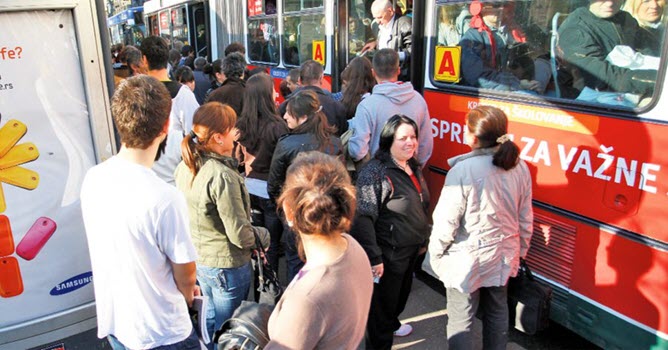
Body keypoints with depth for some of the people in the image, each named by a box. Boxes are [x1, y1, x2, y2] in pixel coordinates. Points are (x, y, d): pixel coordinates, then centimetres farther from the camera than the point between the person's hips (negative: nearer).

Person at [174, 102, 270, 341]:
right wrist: (263, 236, -6)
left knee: (212, 315, 29)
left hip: (198, 258, 8)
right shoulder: (222, 176, -29)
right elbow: (239, 234, -25)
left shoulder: (184, 167, -5)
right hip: (226, 265, -8)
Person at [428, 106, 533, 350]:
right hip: (503, 257, 6)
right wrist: (519, 251, 18)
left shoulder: (463, 170, -24)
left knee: (460, 321, 10)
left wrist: (435, 254, -3)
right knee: (497, 314, 24)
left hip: (467, 261, -6)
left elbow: (447, 221, -19)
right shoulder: (519, 167, -6)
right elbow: (525, 219, 3)